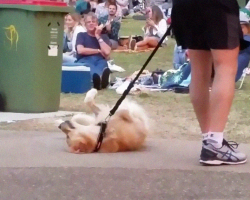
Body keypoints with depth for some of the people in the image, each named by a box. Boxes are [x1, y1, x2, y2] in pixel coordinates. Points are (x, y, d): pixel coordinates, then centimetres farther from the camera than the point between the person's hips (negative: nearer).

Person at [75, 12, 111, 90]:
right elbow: (80, 50, -2)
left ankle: (99, 79, -79)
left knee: (103, 64, -39)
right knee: (89, 66, -42)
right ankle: (97, 77, -81)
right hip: (85, 60, -2)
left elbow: (107, 52, 5)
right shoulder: (81, 35, 20)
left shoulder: (104, 36, 25)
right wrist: (99, 51, 4)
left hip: (99, 60, 2)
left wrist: (98, 37, 6)